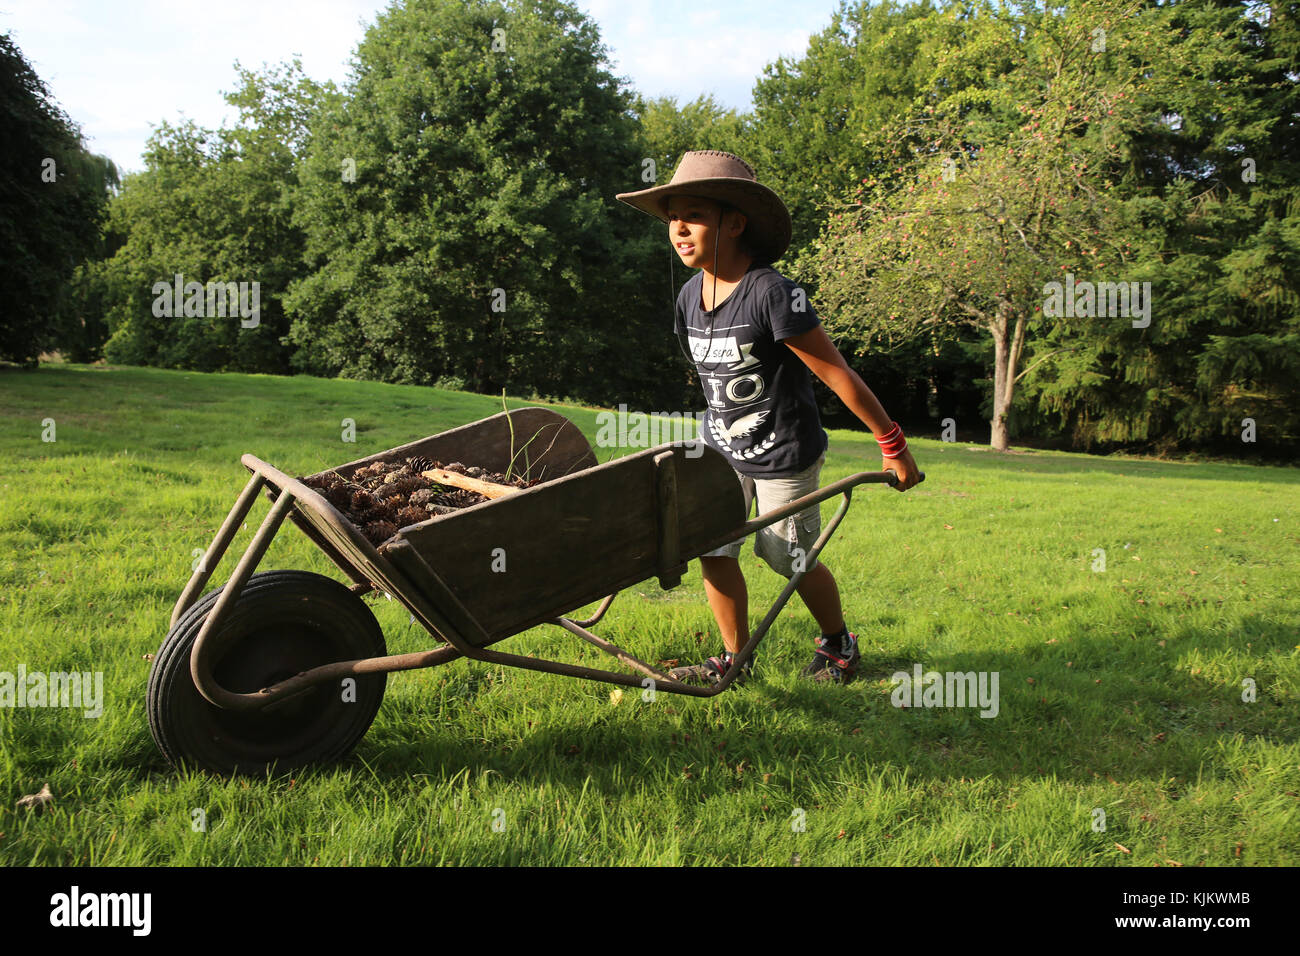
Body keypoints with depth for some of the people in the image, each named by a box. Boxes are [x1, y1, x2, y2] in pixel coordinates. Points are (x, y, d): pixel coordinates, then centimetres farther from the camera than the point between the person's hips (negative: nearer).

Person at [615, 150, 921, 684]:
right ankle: (735, 657, 22)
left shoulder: (771, 293, -24)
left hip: (783, 457, -6)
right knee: (712, 549, 2)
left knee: (789, 559, 8)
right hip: (720, 449, 6)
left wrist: (893, 446, -15)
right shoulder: (690, 296, -1)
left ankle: (838, 644, 35)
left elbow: (836, 374, -20)